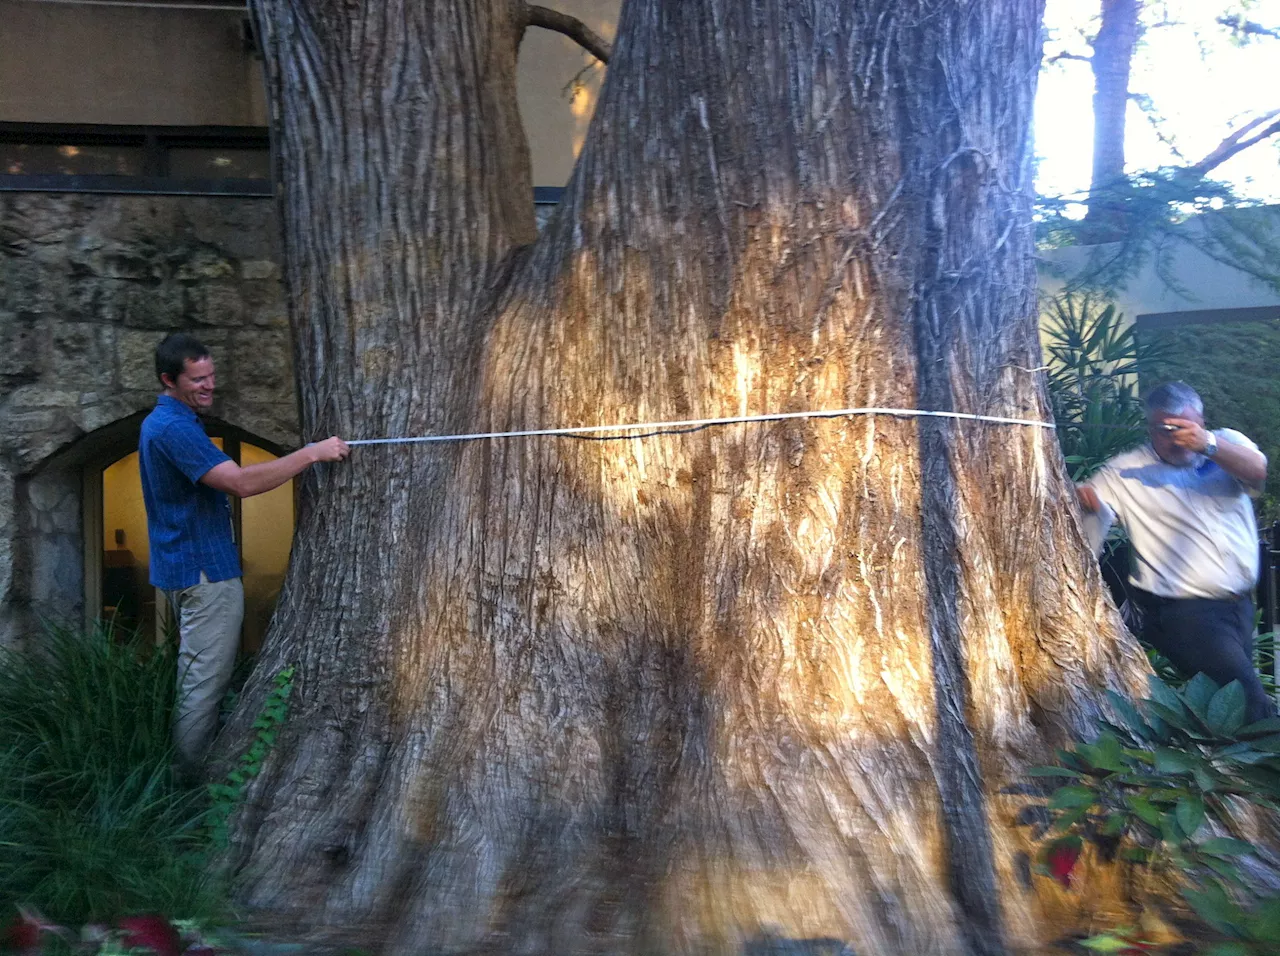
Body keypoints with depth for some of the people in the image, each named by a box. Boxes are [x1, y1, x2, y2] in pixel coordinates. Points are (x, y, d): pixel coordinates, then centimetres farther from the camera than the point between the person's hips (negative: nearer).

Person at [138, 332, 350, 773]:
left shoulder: (161, 422, 13)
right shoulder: (175, 428, -21)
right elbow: (241, 483, -31)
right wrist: (312, 453, -30)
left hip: (183, 567, 11)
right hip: (205, 570, -11)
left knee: (196, 675, 19)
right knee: (205, 682, -4)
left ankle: (187, 769, 29)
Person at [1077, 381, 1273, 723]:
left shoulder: (1227, 443, 6)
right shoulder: (1126, 471, -3)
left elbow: (1257, 472, -14)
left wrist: (1209, 445, -32)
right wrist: (1081, 497, -37)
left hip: (1241, 603, 5)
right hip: (1183, 610, -5)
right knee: (1248, 697, -18)